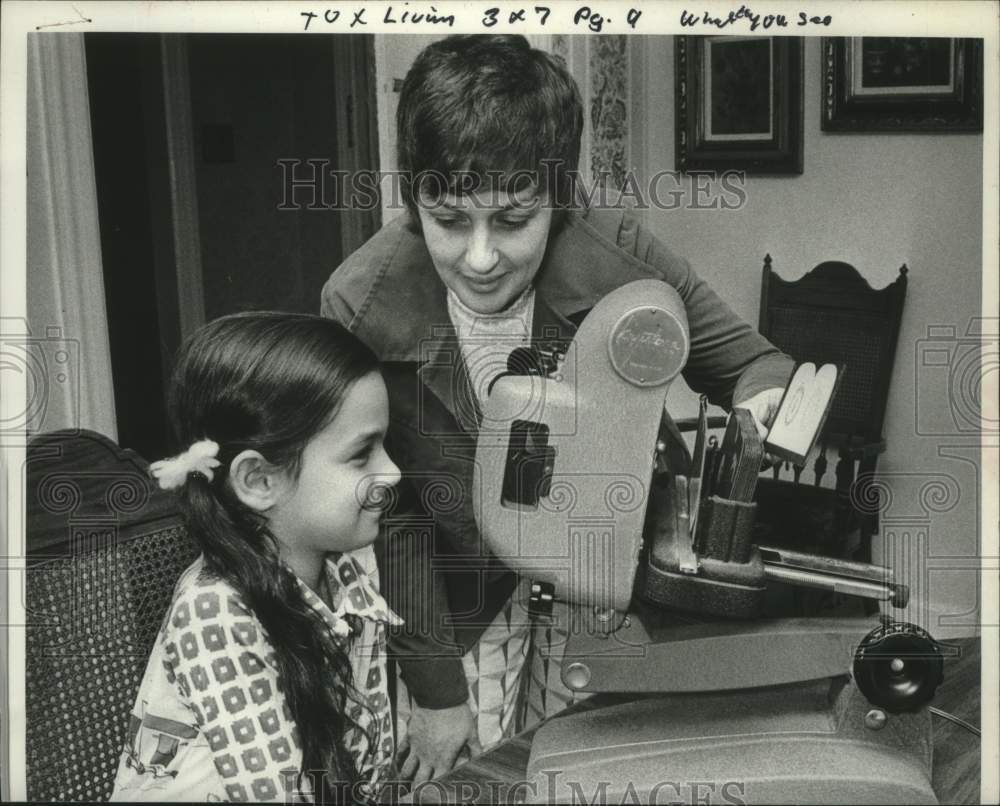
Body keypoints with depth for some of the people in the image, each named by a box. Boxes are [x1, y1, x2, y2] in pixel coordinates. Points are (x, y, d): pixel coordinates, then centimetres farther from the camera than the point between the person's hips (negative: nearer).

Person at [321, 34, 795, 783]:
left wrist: (765, 401, -33)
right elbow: (386, 514, -14)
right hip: (456, 592, -1)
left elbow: (753, 361, -8)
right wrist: (433, 685, -9)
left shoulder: (618, 256, -24)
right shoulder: (361, 306, -25)